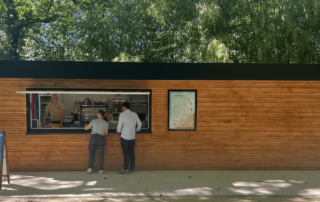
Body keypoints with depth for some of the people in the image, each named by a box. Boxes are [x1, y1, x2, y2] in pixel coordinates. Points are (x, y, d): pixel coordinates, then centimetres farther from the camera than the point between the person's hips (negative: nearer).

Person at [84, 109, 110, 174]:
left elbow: (86, 128, 8)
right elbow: (106, 133, 7)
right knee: (101, 154, 9)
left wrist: (86, 125, 30)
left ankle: (90, 168, 6)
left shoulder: (94, 121, -1)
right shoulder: (106, 123, 2)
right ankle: (101, 169, 10)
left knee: (91, 154, 9)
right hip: (101, 139, 1)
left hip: (93, 138, -1)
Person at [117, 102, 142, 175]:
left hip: (125, 137, -4)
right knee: (132, 153, 13)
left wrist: (118, 132, 12)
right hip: (132, 137, 4)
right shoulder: (134, 114, 7)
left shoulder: (122, 114, -7)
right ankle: (132, 169, 19)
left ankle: (125, 170, 3)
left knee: (126, 153, -1)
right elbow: (139, 124, 13)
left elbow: (119, 125, -7)